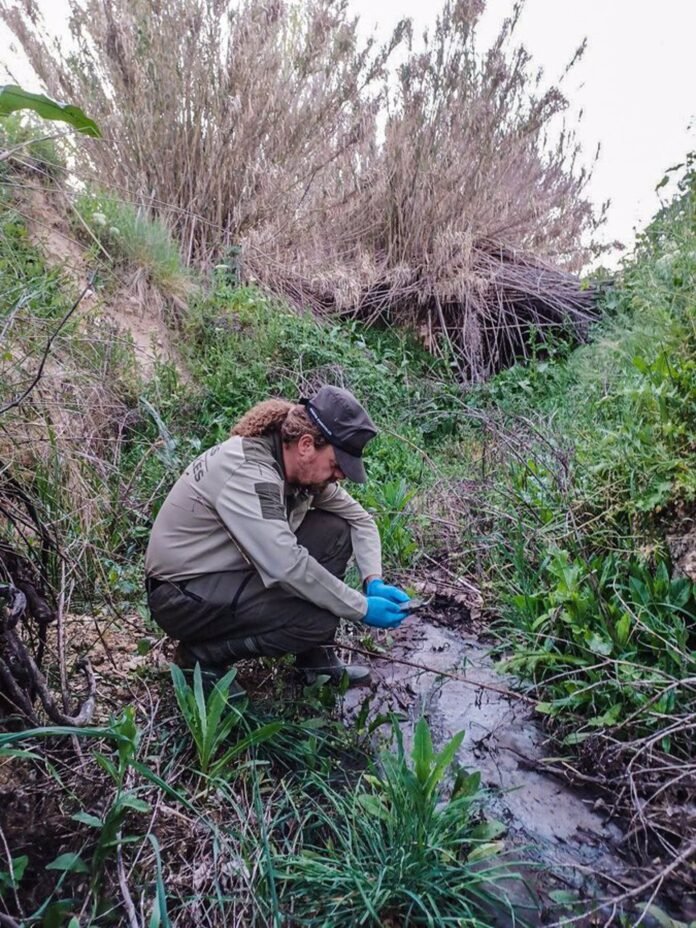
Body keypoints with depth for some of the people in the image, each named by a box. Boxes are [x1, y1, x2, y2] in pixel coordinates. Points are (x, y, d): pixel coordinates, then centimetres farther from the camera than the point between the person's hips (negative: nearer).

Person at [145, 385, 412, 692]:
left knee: (336, 531, -5)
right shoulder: (247, 472, -30)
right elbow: (289, 567, -36)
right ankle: (202, 654, -3)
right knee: (319, 618, -23)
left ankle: (315, 655, 5)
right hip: (184, 594, -8)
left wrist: (374, 582, -10)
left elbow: (358, 518, 4)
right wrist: (362, 608, -26)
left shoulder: (297, 463, -4)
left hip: (233, 568, 8)